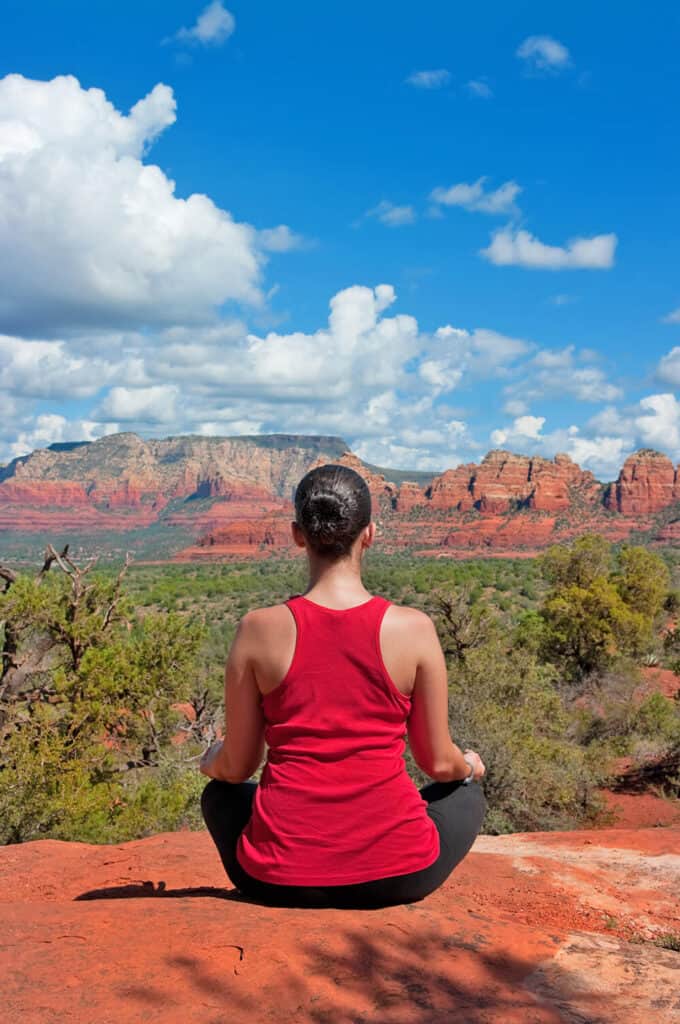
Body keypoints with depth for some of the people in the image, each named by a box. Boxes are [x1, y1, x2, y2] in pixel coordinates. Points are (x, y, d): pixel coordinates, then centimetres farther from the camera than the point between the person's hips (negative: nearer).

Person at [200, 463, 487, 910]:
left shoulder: (260, 630, -8)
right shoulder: (413, 628, -9)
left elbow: (237, 767, 1)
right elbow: (439, 763, 1)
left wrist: (210, 762, 25)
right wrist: (470, 765, 25)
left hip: (281, 878, 1)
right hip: (396, 876, 0)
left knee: (221, 794, 33)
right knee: (466, 793, 32)